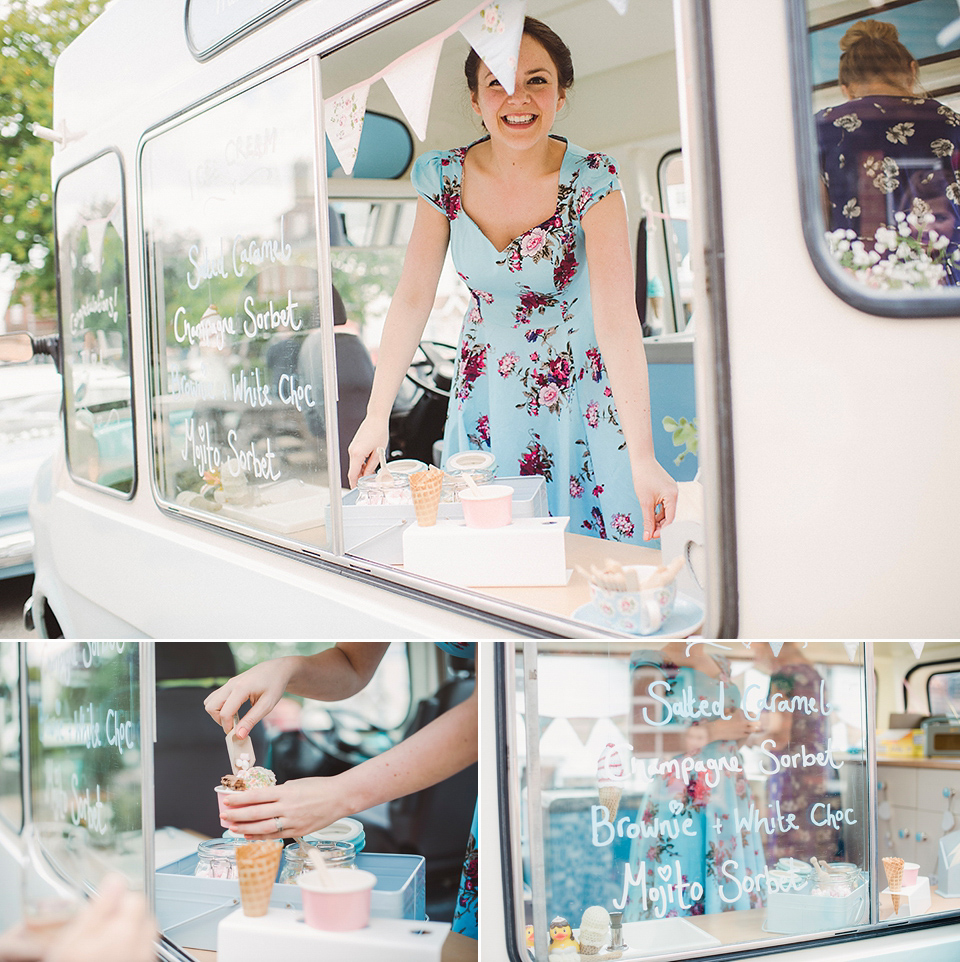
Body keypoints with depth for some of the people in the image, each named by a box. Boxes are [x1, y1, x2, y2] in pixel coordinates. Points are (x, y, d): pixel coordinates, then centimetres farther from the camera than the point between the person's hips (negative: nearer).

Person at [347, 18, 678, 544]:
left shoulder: (590, 179, -19)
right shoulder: (443, 176, -9)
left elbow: (618, 319, -28)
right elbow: (412, 299, -4)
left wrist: (643, 457, -36)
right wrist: (376, 417, -11)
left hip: (577, 391, -3)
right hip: (486, 393, 3)